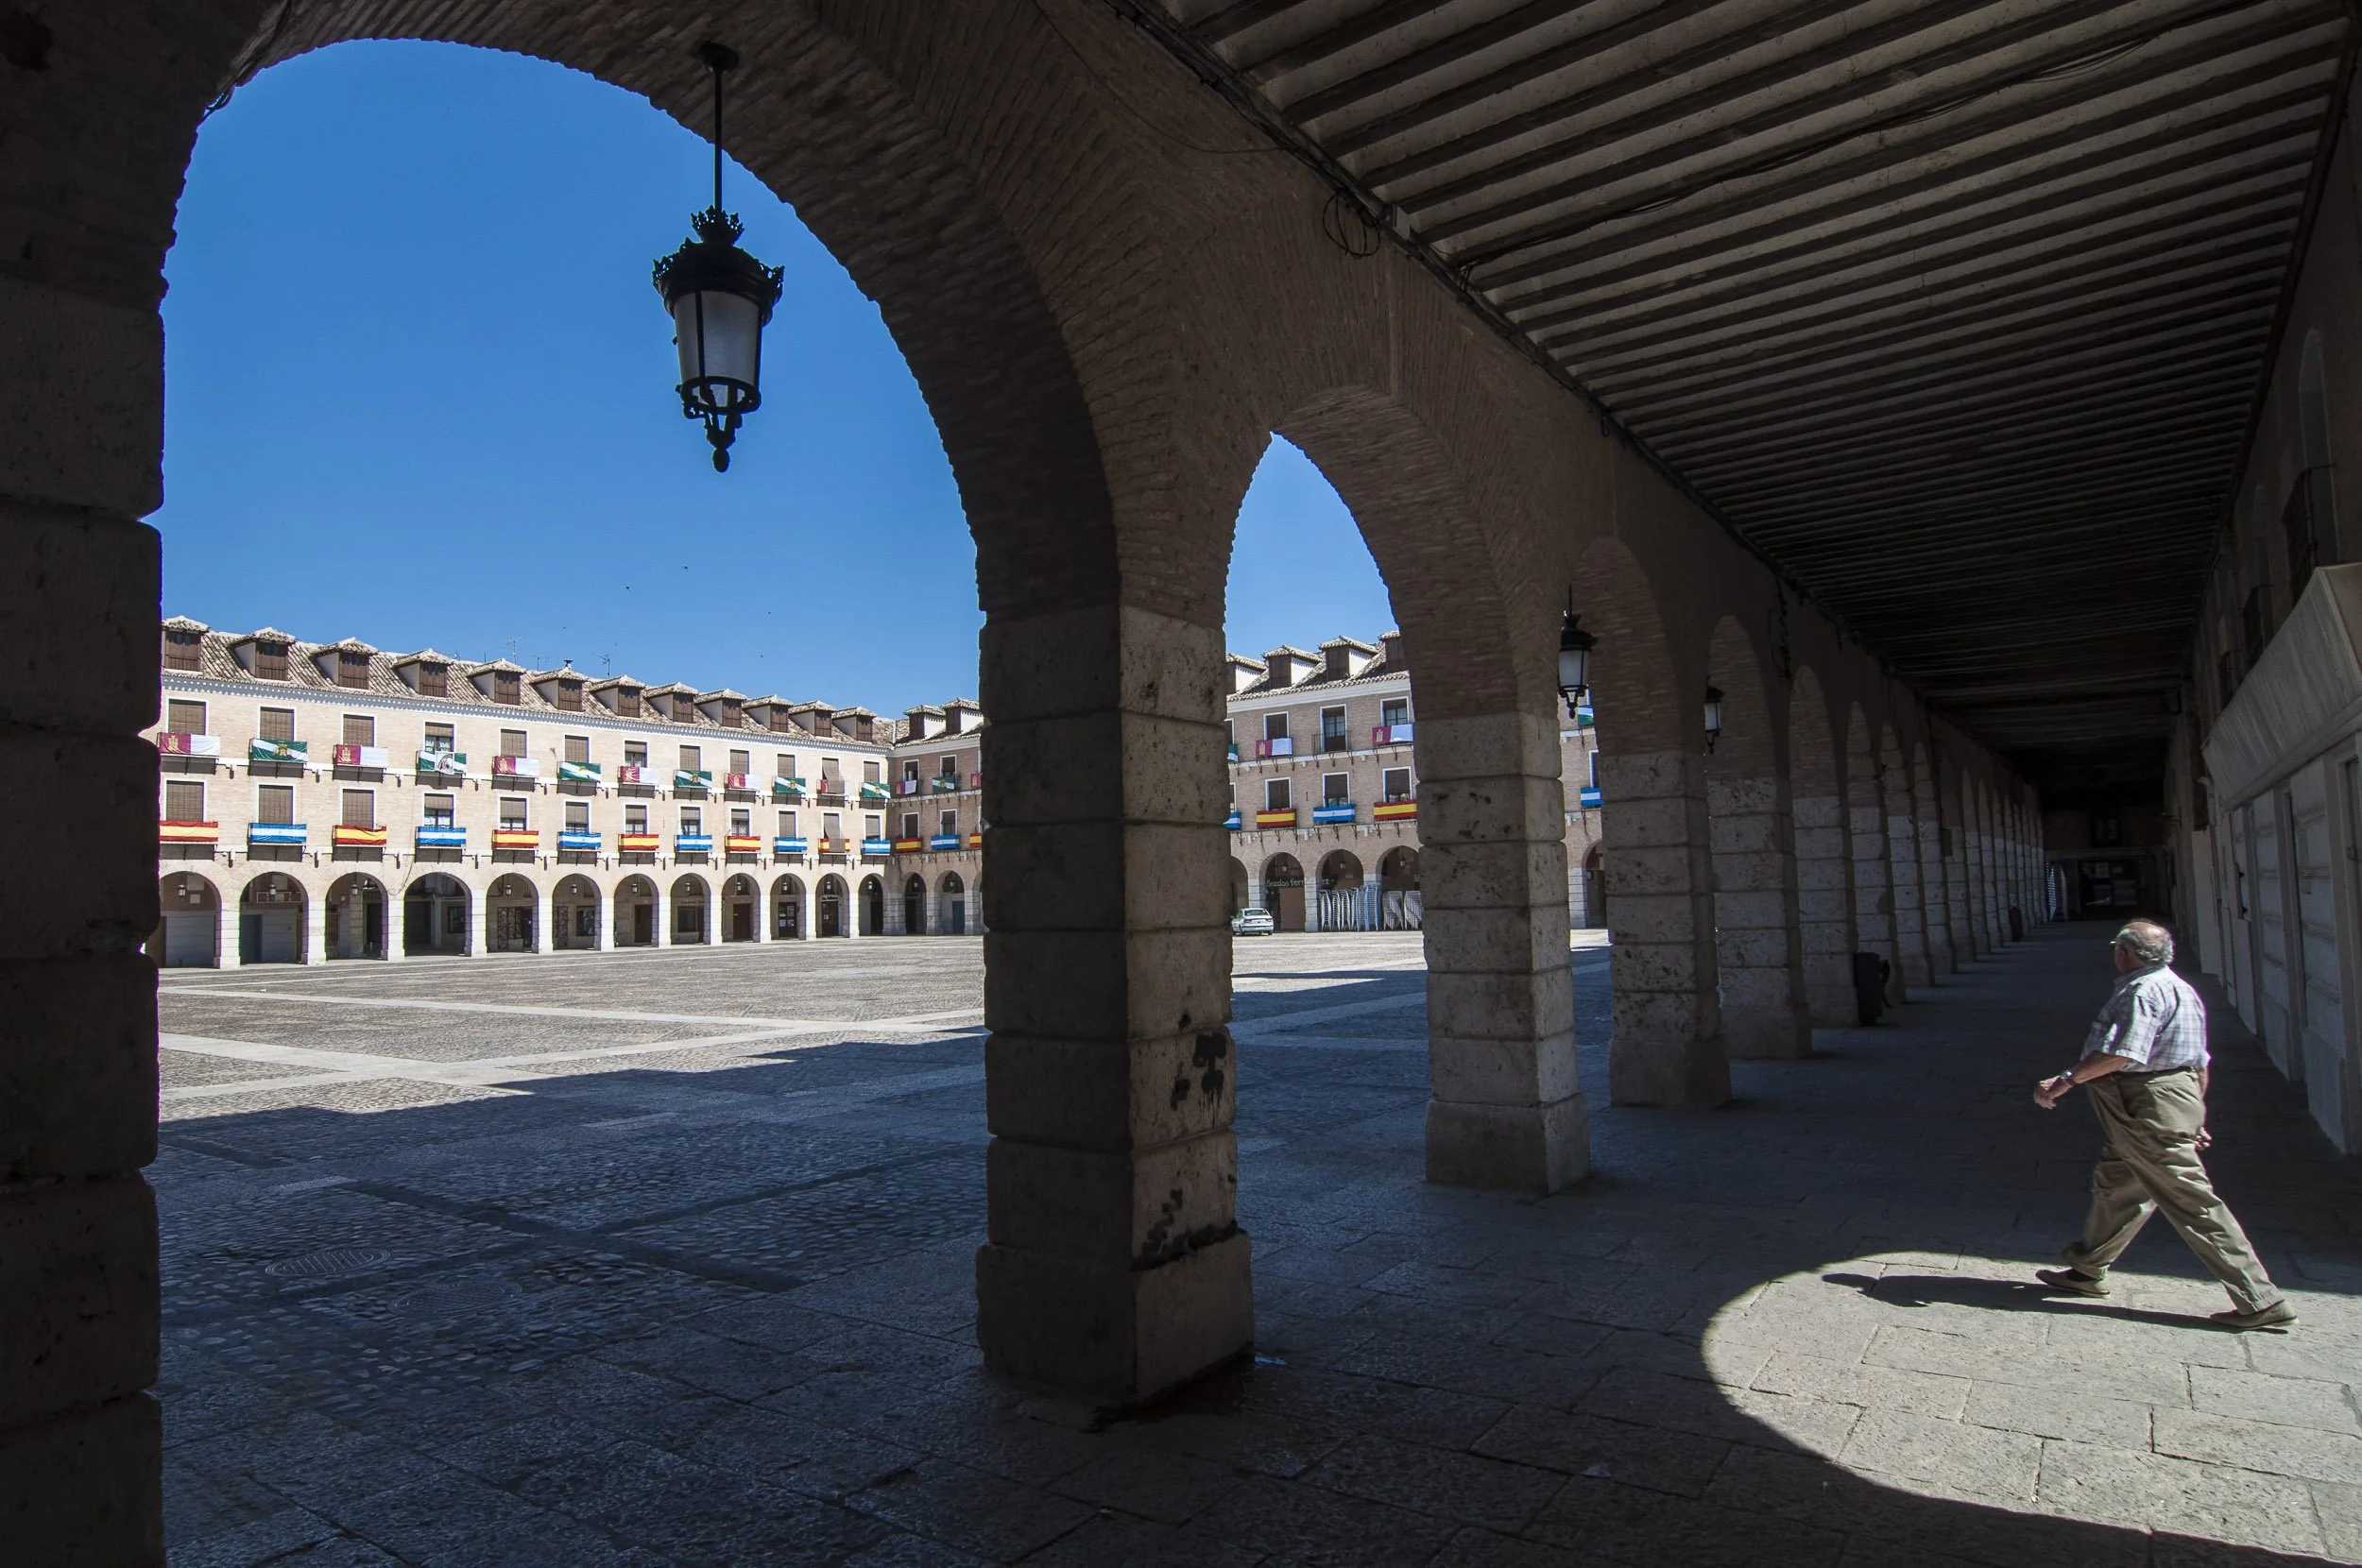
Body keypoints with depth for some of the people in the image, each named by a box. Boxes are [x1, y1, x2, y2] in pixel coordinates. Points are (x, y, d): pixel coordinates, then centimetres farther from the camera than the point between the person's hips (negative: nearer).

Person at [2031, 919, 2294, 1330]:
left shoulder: (2143, 991, -18)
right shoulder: (2180, 989, 16)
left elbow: (2120, 1054, -27)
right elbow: (2201, 1063, 20)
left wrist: (2066, 1080, -19)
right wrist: (2195, 1116, 25)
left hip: (2149, 1111, -11)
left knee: (2192, 1202, -4)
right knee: (2115, 1188, 18)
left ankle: (2260, 1300, 3)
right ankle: (2088, 1271, 30)